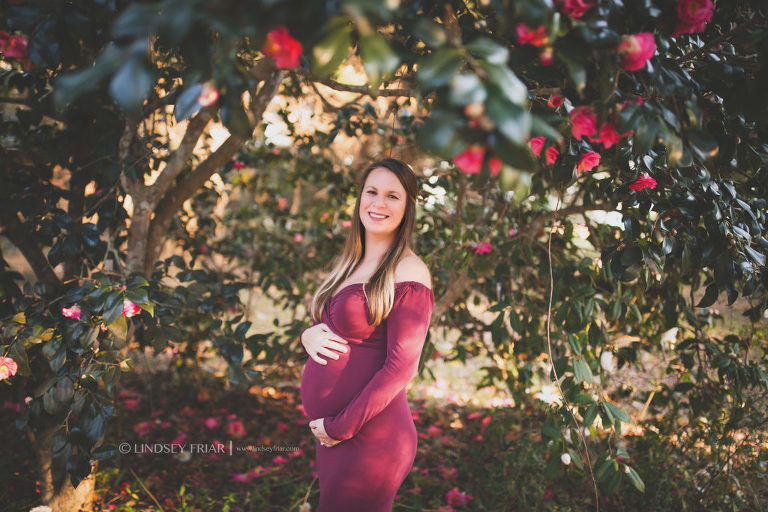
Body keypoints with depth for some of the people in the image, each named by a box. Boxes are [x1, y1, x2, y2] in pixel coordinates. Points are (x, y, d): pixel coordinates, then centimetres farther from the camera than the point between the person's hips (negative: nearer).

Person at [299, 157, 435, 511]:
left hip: (368, 438, -7)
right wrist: (308, 336, -4)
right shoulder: (351, 264, 11)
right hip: (327, 431, 8)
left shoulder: (409, 273, -13)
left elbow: (400, 367, -17)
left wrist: (340, 428, -16)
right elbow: (324, 326, 19)